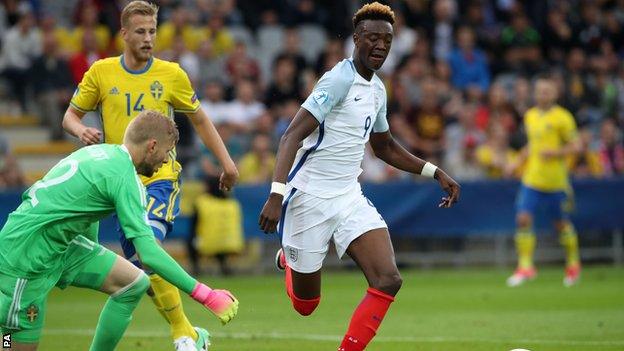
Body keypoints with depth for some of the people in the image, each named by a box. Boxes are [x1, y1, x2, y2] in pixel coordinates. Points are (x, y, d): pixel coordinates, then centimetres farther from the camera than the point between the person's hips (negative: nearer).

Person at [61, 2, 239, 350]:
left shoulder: (171, 74, 0)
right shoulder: (101, 72, 2)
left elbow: (199, 118, 12)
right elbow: (71, 115, 10)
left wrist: (226, 161, 8)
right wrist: (81, 130, -13)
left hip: (161, 178, -3)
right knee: (142, 268, 3)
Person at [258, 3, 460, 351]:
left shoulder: (377, 88, 10)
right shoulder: (340, 80, -16)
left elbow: (385, 147, 27)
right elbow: (293, 135, -23)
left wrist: (435, 172, 19)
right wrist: (277, 194, -34)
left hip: (349, 198, 7)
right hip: (310, 197, -7)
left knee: (388, 280, -16)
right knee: (306, 304, 6)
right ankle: (288, 260, 41)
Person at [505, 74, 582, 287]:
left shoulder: (562, 117, -7)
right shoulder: (530, 116, 11)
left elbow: (575, 146, -7)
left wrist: (555, 152, -21)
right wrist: (517, 163, 15)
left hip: (555, 182, -5)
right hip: (531, 179, 5)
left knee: (561, 223, 8)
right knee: (523, 219, -10)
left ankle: (573, 264, 28)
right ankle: (525, 267, -9)